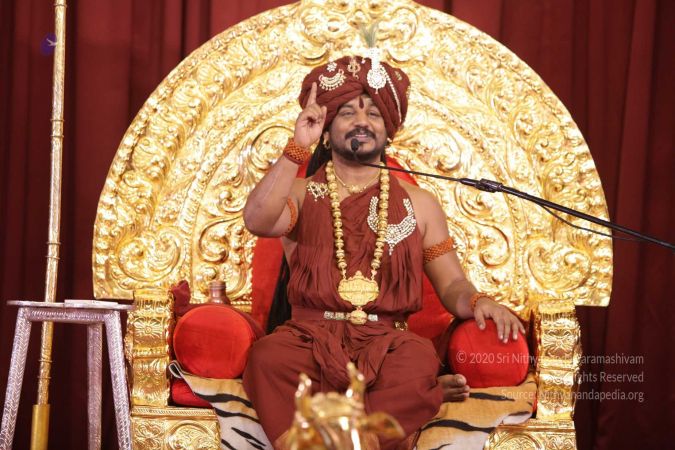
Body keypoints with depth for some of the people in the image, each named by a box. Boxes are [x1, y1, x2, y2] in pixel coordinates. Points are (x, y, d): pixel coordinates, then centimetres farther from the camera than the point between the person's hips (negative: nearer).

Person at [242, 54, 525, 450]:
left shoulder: (420, 204, 18)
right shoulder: (302, 194, 14)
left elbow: (451, 285, 15)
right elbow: (257, 221, -9)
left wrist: (477, 301, -9)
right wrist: (298, 148, -13)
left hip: (386, 342, 0)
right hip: (310, 338, 0)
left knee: (421, 363, -35)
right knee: (268, 358, -35)